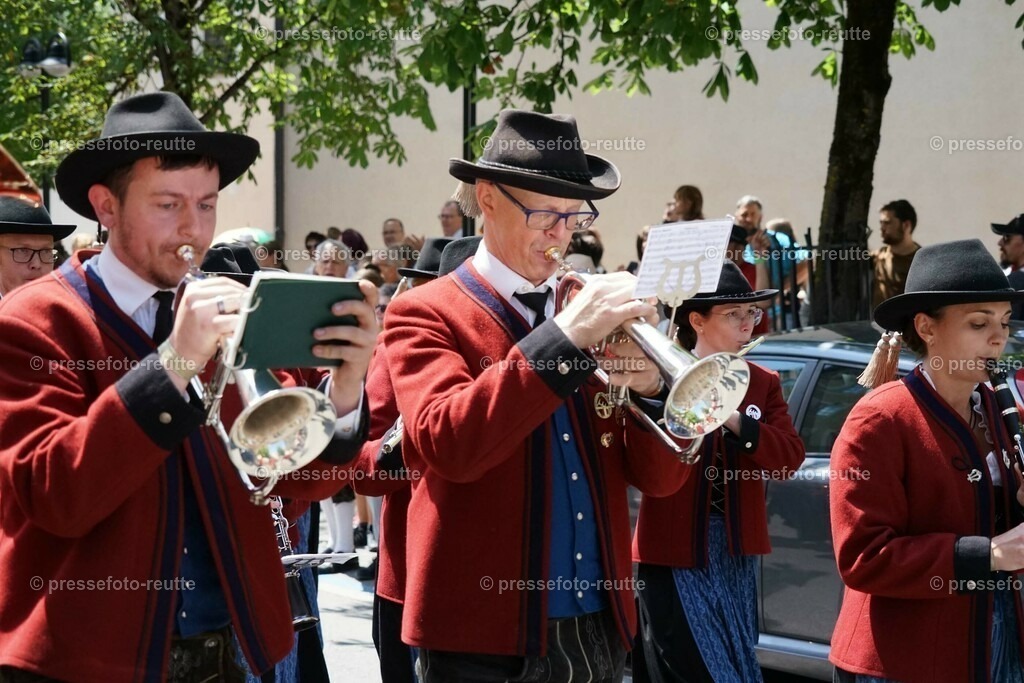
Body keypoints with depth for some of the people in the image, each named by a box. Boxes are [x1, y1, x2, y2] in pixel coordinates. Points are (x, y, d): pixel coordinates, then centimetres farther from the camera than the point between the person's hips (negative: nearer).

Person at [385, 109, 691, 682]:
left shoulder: (594, 315, 10)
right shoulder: (424, 314, -3)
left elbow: (661, 478, 7)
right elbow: (447, 445, -21)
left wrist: (650, 387, -12)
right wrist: (564, 336, -22)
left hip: (601, 629, 5)